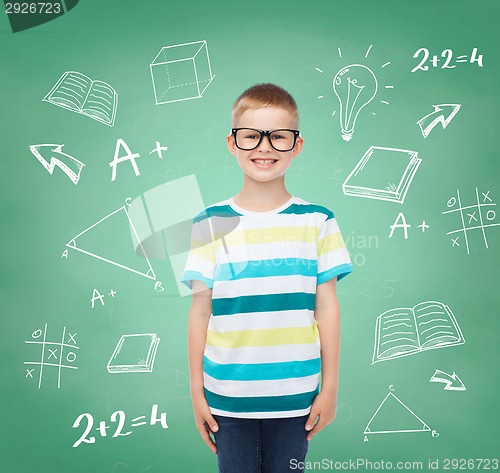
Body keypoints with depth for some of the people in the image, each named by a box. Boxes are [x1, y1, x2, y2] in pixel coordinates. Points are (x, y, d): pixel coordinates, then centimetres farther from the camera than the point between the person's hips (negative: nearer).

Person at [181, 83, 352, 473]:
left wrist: (330, 386, 3)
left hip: (294, 396, 0)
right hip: (228, 396, 0)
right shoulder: (212, 224, -3)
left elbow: (326, 309, 1)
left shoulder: (317, 222, -2)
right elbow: (200, 311, 0)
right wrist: (196, 390, 3)